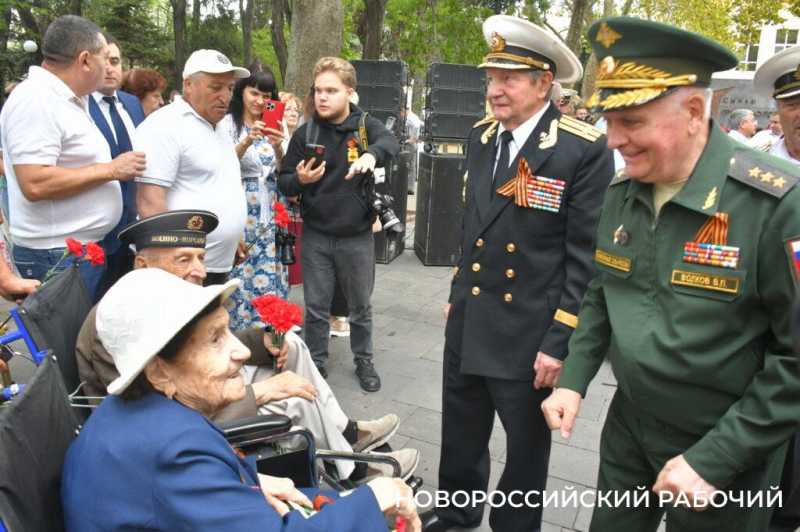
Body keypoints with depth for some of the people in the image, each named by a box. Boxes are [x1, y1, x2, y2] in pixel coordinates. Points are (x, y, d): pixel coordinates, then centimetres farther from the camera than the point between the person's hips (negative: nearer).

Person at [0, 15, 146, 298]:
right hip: (57, 257, -9)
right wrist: (110, 170, -19)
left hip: (85, 250, 9)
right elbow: (35, 184, -26)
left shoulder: (67, 100, 11)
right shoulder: (36, 100, -18)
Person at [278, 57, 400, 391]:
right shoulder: (305, 133, 0)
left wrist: (370, 154, -50)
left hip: (357, 236, -1)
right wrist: (300, 179, -21)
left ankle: (364, 361, 34)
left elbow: (390, 142, -27)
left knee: (361, 307, 14)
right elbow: (284, 184, 2)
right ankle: (315, 363, 30)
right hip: (316, 236, 1)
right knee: (316, 308, 11)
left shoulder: (366, 126, -4)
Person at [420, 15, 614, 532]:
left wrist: (560, 342, -16)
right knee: (461, 431, 23)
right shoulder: (481, 136, 5)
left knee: (526, 443, 17)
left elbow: (586, 256, -15)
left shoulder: (585, 150, -16)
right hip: (468, 323, 6)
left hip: (530, 332, -6)